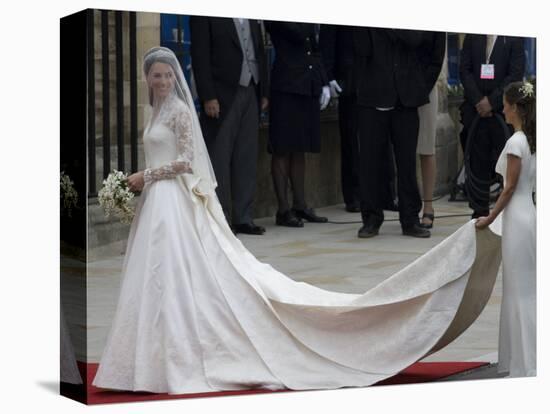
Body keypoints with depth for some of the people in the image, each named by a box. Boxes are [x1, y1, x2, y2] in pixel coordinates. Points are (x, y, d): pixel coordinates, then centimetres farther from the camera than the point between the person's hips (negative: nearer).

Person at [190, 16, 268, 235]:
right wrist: (208, 97, -15)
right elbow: (200, 55, -8)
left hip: (250, 92, 6)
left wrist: (263, 91, 10)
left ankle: (243, 218, 11)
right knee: (219, 159, -2)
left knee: (247, 158, 6)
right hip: (222, 94, -5)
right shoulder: (205, 15, -3)